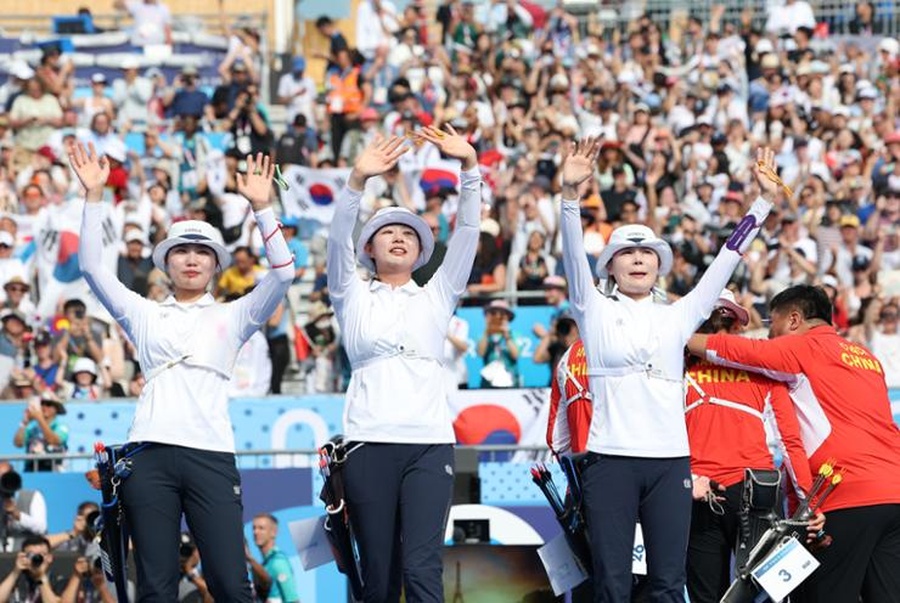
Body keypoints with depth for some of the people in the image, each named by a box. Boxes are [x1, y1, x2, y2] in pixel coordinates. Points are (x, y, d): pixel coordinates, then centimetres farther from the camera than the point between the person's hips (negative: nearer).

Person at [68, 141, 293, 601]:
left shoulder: (232, 317, 16)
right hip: (150, 454, 1)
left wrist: (261, 207, -5)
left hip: (211, 454, -1)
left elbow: (283, 272, 5)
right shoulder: (144, 315, 18)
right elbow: (92, 268, 11)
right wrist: (94, 196, 3)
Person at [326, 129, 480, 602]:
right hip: (369, 443, 0)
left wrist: (470, 167, -5)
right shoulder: (353, 297, 16)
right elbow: (338, 240, -1)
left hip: (429, 443, 0)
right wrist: (357, 182, -17)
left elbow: (467, 233, 8)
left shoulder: (436, 297, 19)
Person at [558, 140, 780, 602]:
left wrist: (763, 203, 6)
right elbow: (574, 257, -6)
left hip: (670, 460, 2)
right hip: (610, 459, -2)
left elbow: (726, 261, 13)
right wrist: (570, 196, -21)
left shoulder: (677, 317, 16)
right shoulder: (595, 312, 9)